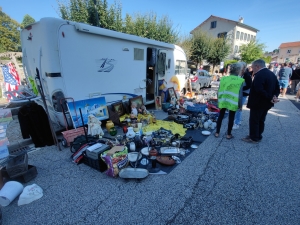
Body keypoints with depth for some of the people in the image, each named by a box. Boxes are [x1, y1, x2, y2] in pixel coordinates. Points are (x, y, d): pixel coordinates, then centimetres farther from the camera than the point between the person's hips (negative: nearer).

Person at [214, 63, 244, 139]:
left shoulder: (223, 78, 1)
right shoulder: (240, 80, -9)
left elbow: (219, 91, 4)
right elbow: (240, 94, -8)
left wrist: (219, 100, 13)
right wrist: (240, 104, 1)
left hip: (223, 101, 3)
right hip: (233, 102, -3)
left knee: (220, 116, 14)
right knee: (231, 118, 10)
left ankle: (217, 133, 20)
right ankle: (229, 134, 20)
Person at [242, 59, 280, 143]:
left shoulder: (259, 75, -21)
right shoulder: (272, 74, 10)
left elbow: (259, 90, -32)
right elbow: (277, 88, 10)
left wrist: (270, 98, -22)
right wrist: (274, 96, -5)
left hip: (258, 103, -9)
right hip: (266, 103, 9)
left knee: (253, 120, 3)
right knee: (261, 120, 19)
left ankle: (253, 138, 13)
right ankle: (258, 136, 30)